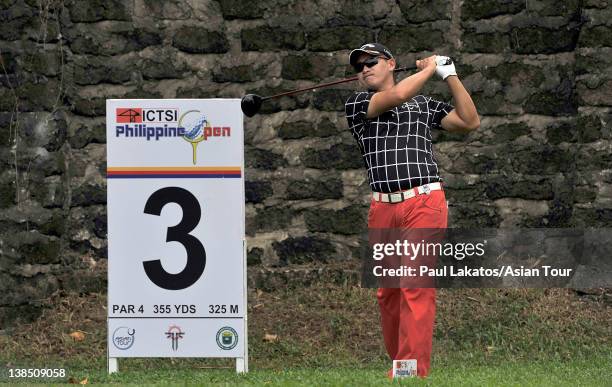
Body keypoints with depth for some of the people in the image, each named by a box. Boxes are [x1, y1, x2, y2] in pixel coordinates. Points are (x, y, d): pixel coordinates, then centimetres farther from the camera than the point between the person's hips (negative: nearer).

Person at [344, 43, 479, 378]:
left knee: (416, 288, -12)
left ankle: (412, 374, -16)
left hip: (424, 203, -2)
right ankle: (397, 363, 16)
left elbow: (470, 122, 11)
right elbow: (396, 95, -6)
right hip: (382, 209, 2)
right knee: (387, 293, 5)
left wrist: (450, 76, 8)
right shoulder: (356, 105, 10)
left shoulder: (425, 105, 16)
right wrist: (430, 68, 6)